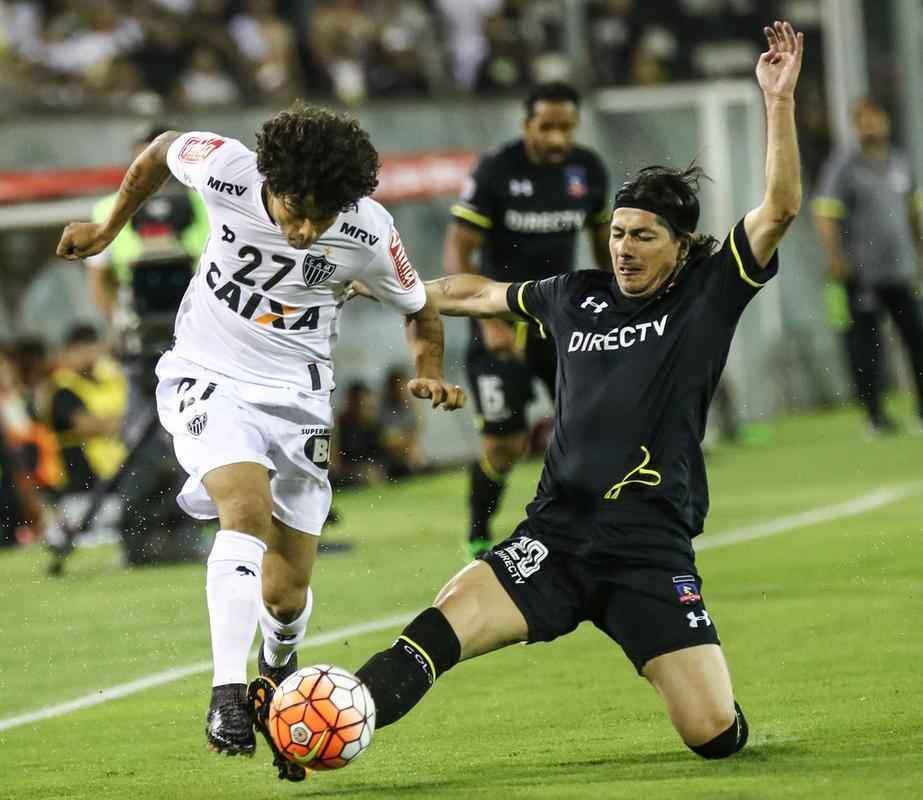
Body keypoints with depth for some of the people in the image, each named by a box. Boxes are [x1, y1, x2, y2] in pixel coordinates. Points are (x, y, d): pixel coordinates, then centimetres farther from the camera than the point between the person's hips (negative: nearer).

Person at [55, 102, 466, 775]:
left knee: (287, 597, 3)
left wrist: (431, 375, -18)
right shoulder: (226, 170, -21)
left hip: (297, 399, 2)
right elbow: (161, 150, 3)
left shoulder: (368, 232, -18)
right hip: (209, 378, -1)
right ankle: (228, 695, -33)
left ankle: (280, 670, 39)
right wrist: (110, 229, 13)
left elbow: (420, 313, 1)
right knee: (248, 509, -31)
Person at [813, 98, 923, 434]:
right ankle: (875, 415, 3)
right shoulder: (843, 167, -5)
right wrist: (835, 258, -20)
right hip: (862, 274, -5)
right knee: (867, 343, -4)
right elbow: (824, 214, -11)